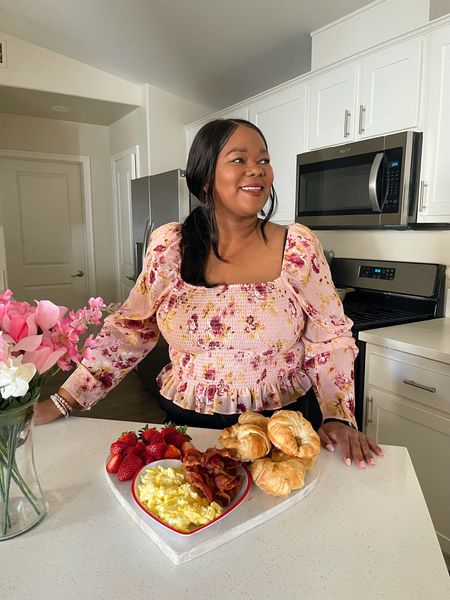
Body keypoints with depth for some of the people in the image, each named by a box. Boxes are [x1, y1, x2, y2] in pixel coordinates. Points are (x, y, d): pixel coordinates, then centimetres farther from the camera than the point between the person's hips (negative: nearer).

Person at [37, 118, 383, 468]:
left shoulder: (299, 247, -9)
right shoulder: (169, 245, -6)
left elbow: (331, 338, -4)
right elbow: (129, 329, 0)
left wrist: (339, 416, -16)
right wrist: (63, 402, -3)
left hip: (278, 427, -1)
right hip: (187, 425, 2)